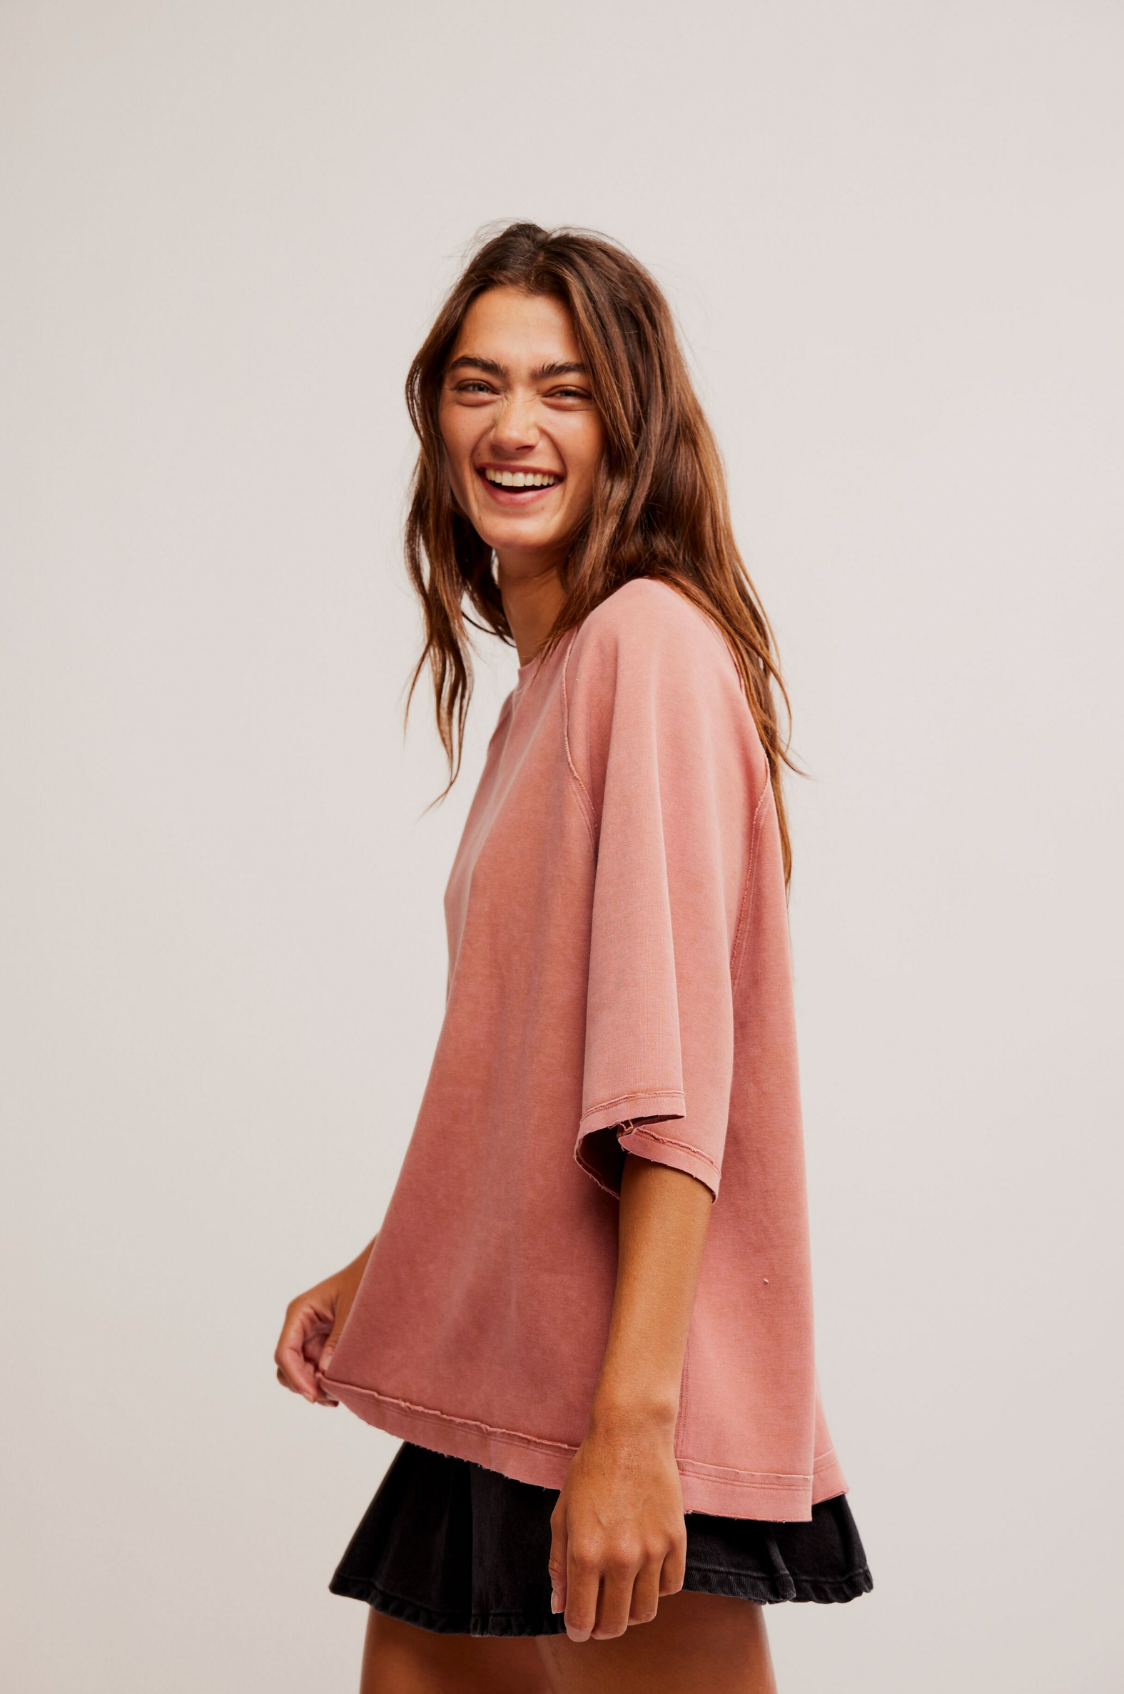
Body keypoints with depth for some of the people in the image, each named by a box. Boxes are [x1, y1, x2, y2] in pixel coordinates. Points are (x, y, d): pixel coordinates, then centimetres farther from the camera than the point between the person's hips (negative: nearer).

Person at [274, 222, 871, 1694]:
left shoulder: (652, 642, -12)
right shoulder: (540, 685, 17)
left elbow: (673, 1071, -20)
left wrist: (632, 1421, -23)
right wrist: (379, 1273, 17)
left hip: (626, 1404, -9)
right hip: (506, 1380, 9)